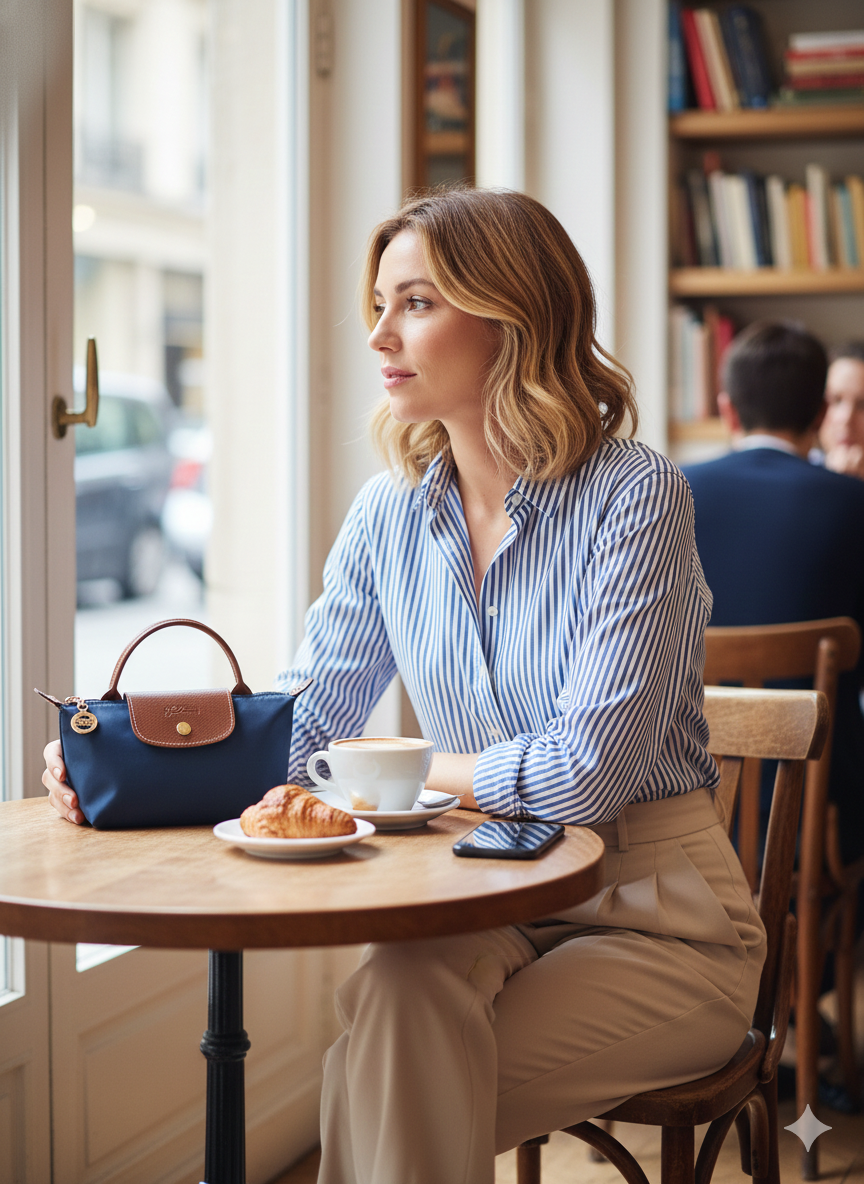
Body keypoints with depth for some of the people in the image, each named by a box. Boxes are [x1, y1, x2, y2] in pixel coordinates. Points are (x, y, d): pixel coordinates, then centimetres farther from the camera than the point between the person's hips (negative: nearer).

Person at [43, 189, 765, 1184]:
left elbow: (588, 772, -20)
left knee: (394, 1080, -26)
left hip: (658, 913, -4)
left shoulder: (633, 496, -14)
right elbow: (302, 717, 6)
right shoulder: (392, 512, 4)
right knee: (396, 990, -30)